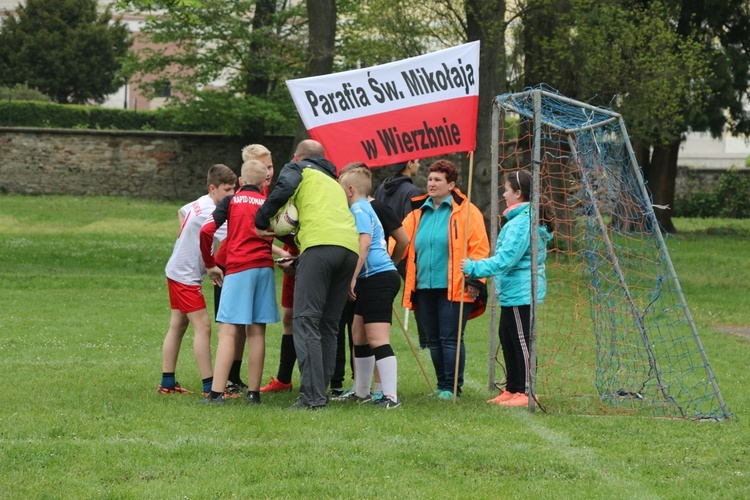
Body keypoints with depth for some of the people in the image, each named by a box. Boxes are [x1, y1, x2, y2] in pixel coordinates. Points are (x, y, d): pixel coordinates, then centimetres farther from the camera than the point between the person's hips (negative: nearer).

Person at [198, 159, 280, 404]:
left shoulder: (231, 201, 6)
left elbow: (206, 231, -4)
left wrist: (210, 264, 6)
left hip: (238, 268, -3)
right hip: (265, 268, 3)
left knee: (228, 330, -8)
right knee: (256, 332, 7)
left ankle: (217, 392, -17)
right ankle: (253, 392, 5)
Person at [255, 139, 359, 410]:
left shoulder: (297, 169, 17)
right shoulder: (334, 183, 37)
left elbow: (285, 188, -5)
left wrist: (261, 220, 6)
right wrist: (296, 263, 38)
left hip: (321, 244, -7)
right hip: (351, 247, 7)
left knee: (306, 321, -10)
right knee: (328, 325, 12)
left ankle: (312, 395, -20)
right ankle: (321, 390, 8)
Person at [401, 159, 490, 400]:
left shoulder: (465, 211, -3)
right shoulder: (418, 213, 14)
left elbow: (479, 248, -6)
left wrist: (474, 280, -12)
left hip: (453, 288, -6)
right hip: (424, 287, 6)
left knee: (451, 338, -5)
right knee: (434, 339, 11)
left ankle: (452, 387, 1)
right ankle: (442, 384, 19)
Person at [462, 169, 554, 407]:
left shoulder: (520, 223, -18)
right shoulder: (532, 219, 15)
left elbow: (504, 260, -23)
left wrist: (474, 267, -18)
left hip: (519, 292, -11)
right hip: (514, 292, 11)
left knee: (521, 342, -5)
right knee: (507, 339, 16)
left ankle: (525, 392, -2)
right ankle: (512, 388, 23)